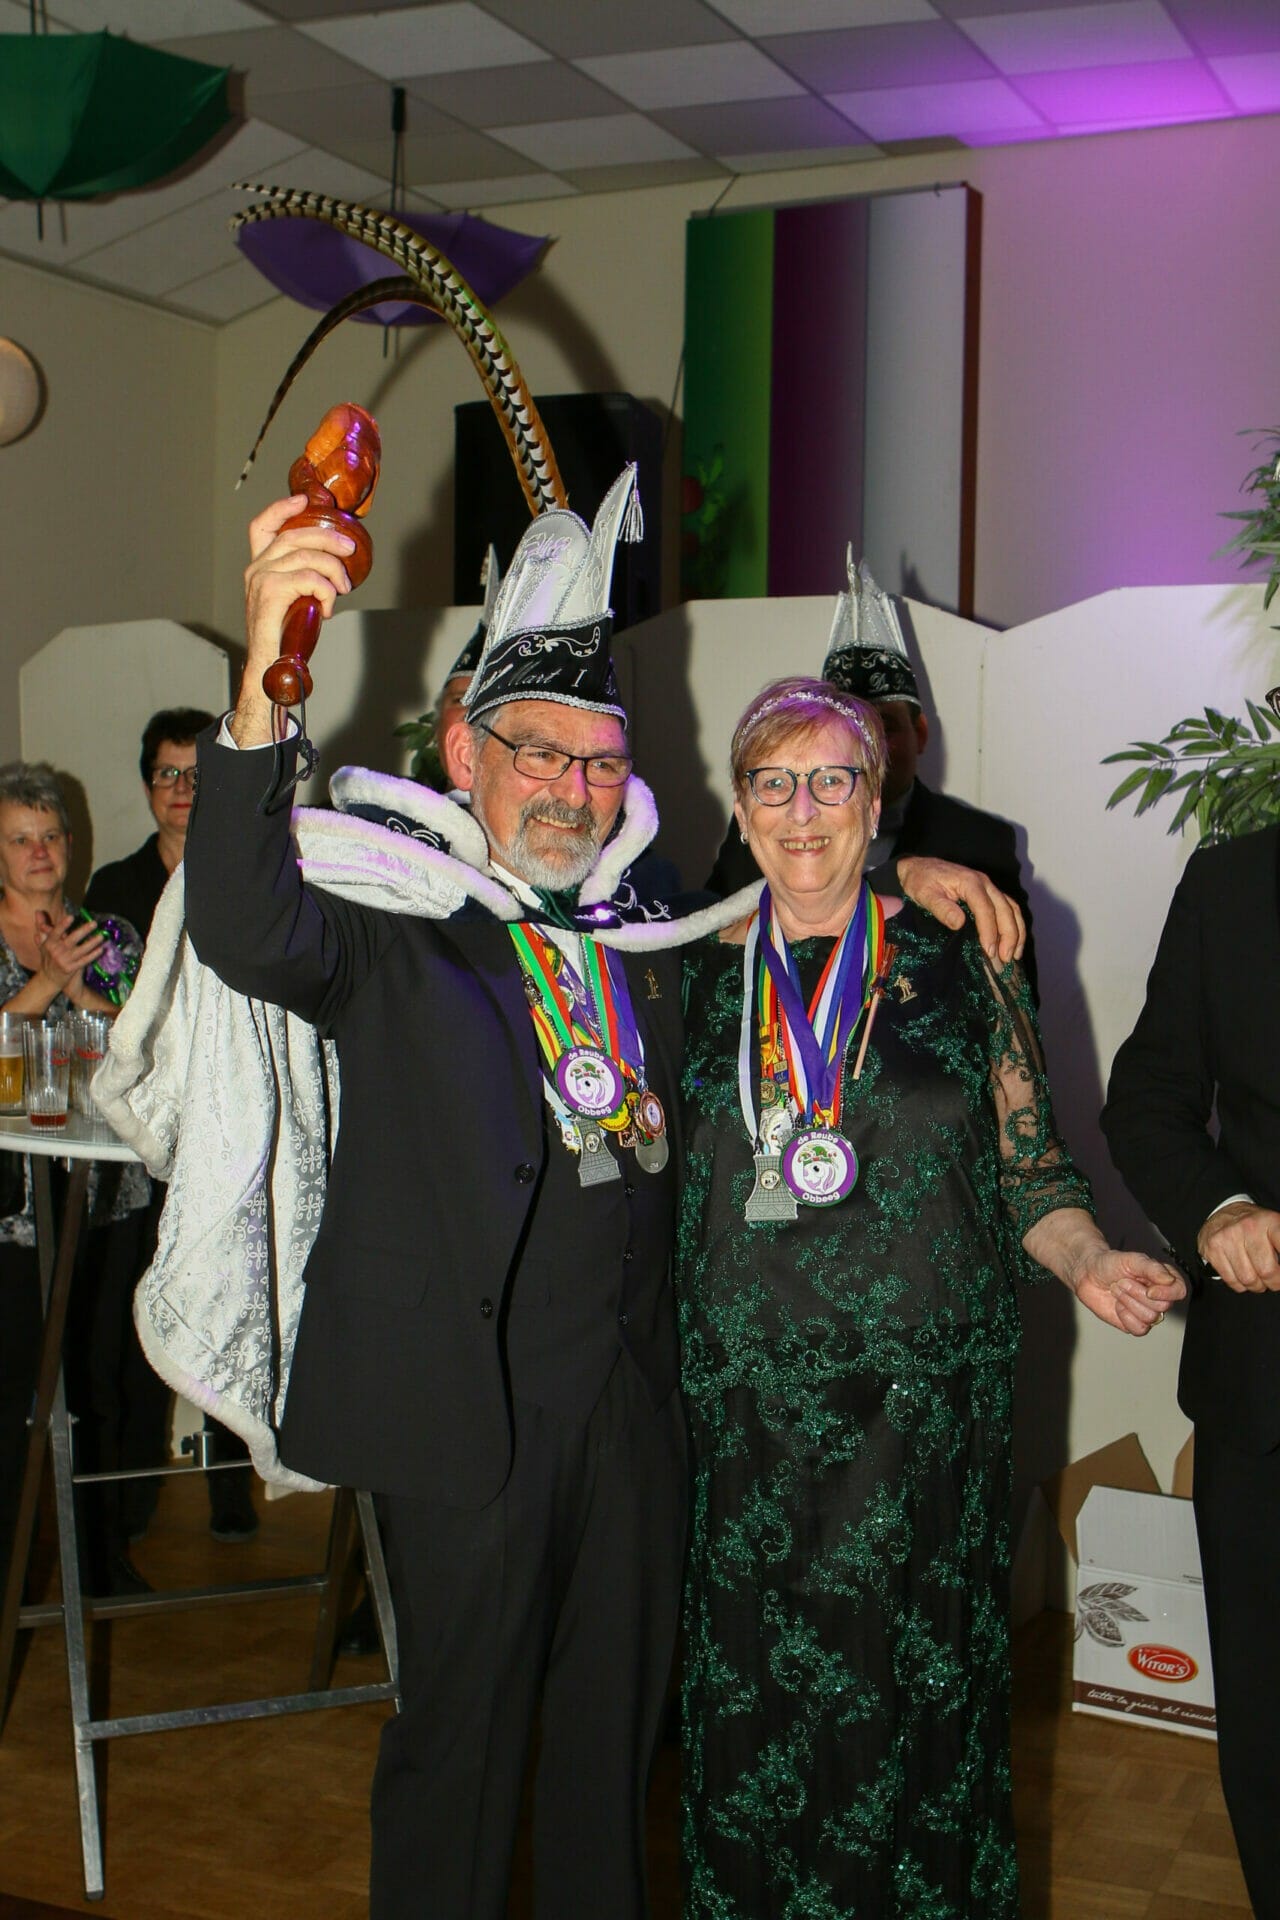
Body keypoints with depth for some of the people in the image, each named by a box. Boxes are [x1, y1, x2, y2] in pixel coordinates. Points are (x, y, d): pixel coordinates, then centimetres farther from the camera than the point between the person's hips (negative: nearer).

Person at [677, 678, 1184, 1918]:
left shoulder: (957, 959, 2)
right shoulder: (701, 973, 6)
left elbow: (1027, 1164, 5)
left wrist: (1088, 1264, -11)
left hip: (920, 1393, -1)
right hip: (746, 1393, 1)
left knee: (912, 1673, 6)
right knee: (752, 1681, 7)